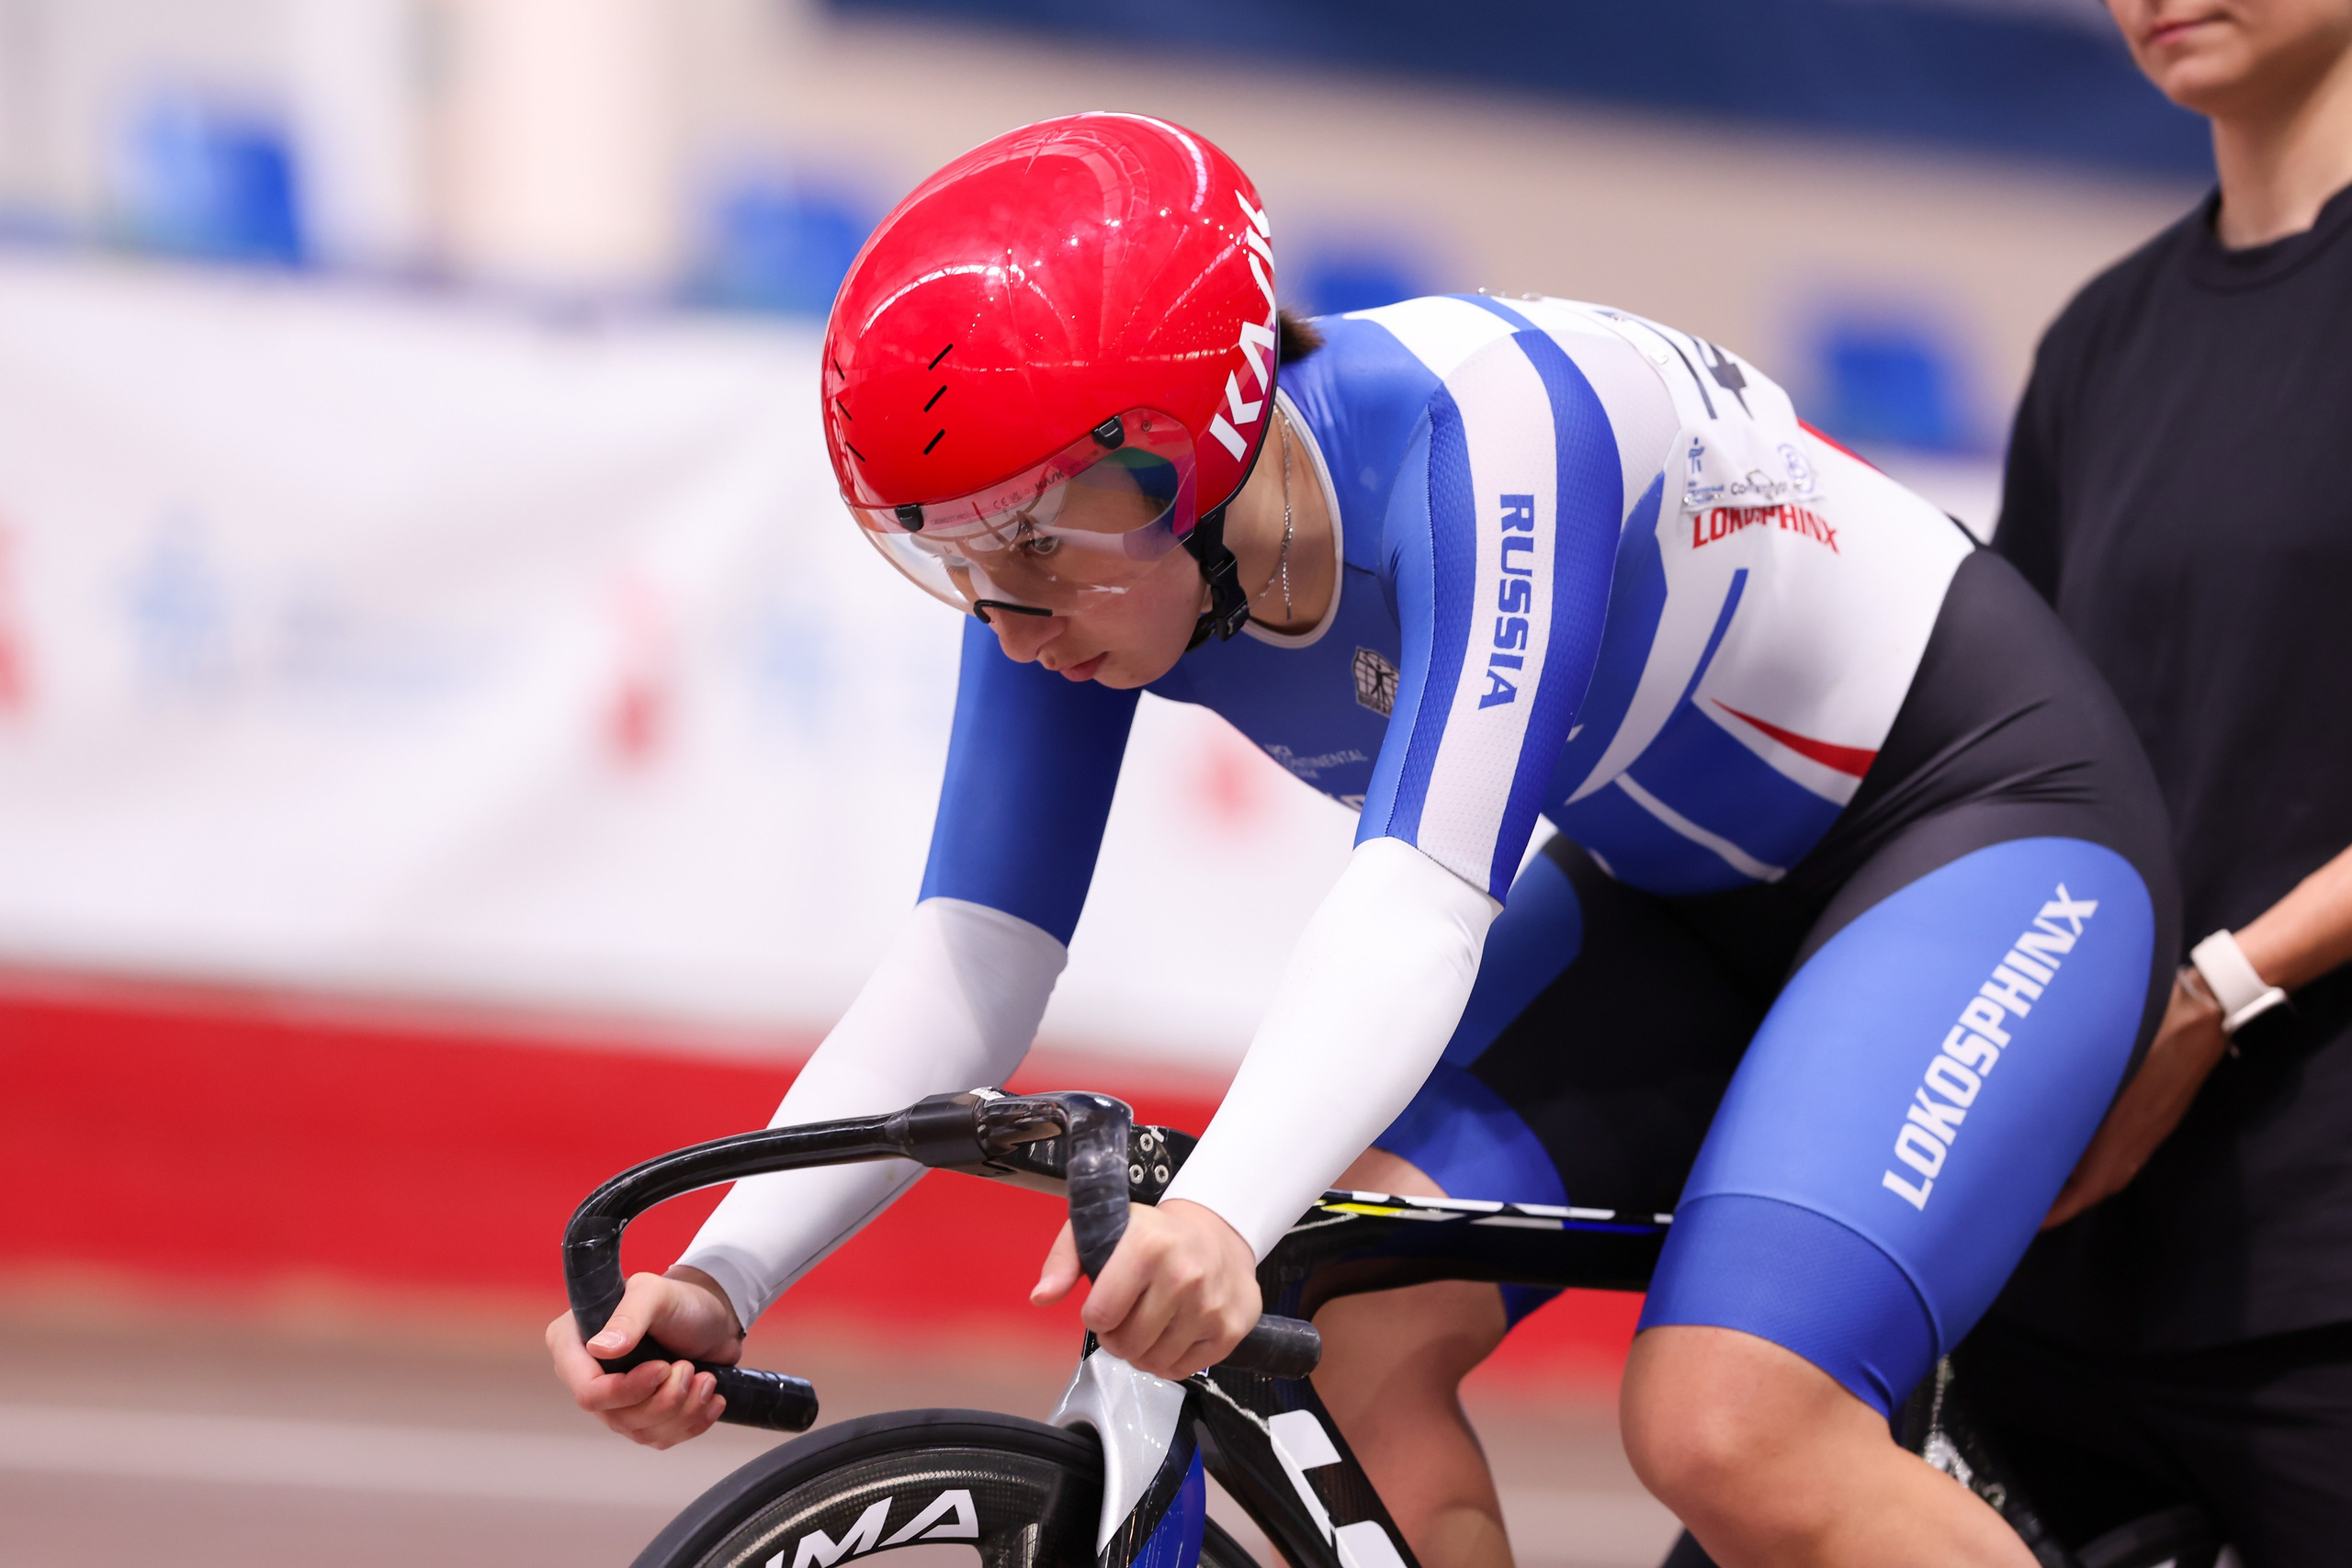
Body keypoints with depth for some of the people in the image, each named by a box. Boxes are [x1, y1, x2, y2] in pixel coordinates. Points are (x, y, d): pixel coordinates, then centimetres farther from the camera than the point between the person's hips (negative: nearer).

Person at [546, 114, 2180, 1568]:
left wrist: (1224, 1213, -60)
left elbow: (1419, 912, -43)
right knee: (1344, 1333, -17)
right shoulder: (1076, 551, -14)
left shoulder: (1468, 424, -34)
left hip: (1982, 803, -7)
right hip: (1688, 894, 7)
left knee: (1732, 1428, -27)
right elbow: (970, 966, -14)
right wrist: (720, 1281, -28)